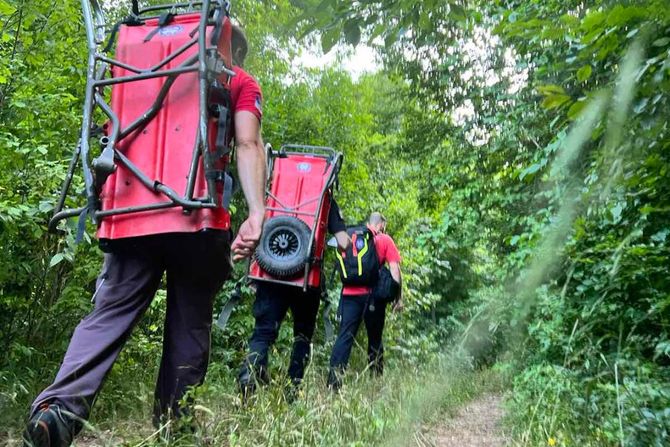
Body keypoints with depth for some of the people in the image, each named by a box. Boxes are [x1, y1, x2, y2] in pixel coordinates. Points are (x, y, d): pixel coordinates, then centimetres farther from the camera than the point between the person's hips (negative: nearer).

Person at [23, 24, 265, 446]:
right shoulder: (241, 82, 13)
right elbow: (248, 144, -4)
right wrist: (257, 213, -12)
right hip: (196, 218, -3)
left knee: (110, 313, 5)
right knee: (190, 325, 8)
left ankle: (59, 407, -12)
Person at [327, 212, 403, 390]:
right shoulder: (385, 240, 5)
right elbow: (394, 270, -1)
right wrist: (399, 297, 2)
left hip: (350, 293, 2)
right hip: (372, 295, -2)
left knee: (345, 336, 0)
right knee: (375, 339, 11)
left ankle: (333, 381, -9)